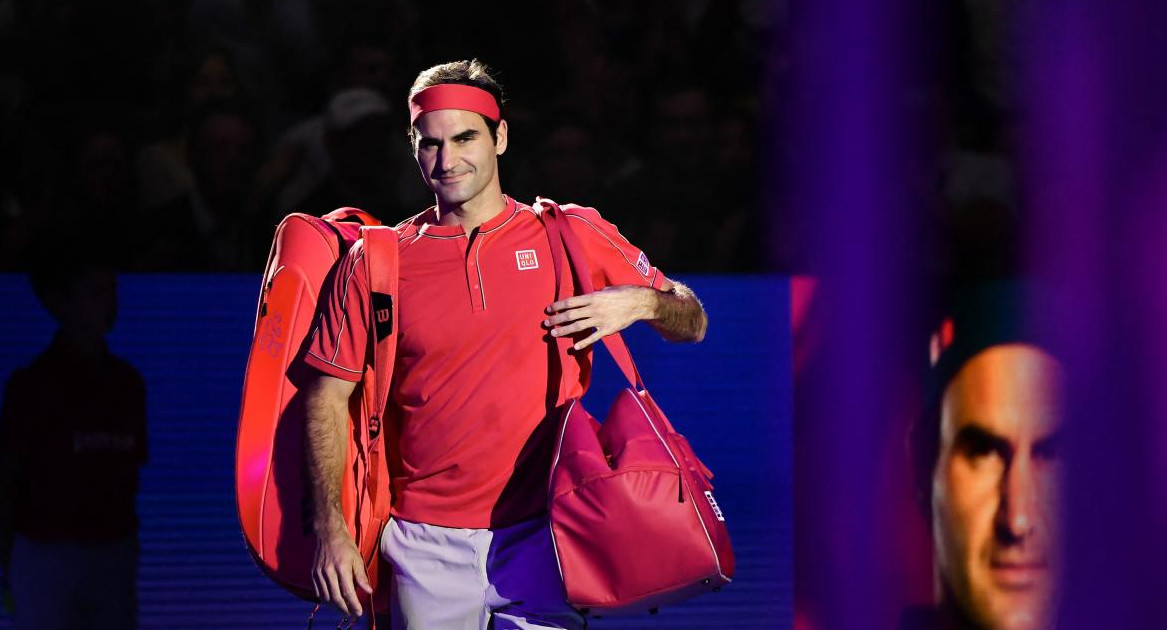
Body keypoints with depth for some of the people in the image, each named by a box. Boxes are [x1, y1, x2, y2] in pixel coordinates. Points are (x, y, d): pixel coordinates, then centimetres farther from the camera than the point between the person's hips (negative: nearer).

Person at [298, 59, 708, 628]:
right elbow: (327, 398, 6)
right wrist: (330, 532, -2)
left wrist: (642, 302, -11)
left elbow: (692, 323, 12)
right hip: (426, 548, 0)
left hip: (540, 537, 0)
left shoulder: (574, 236, 4)